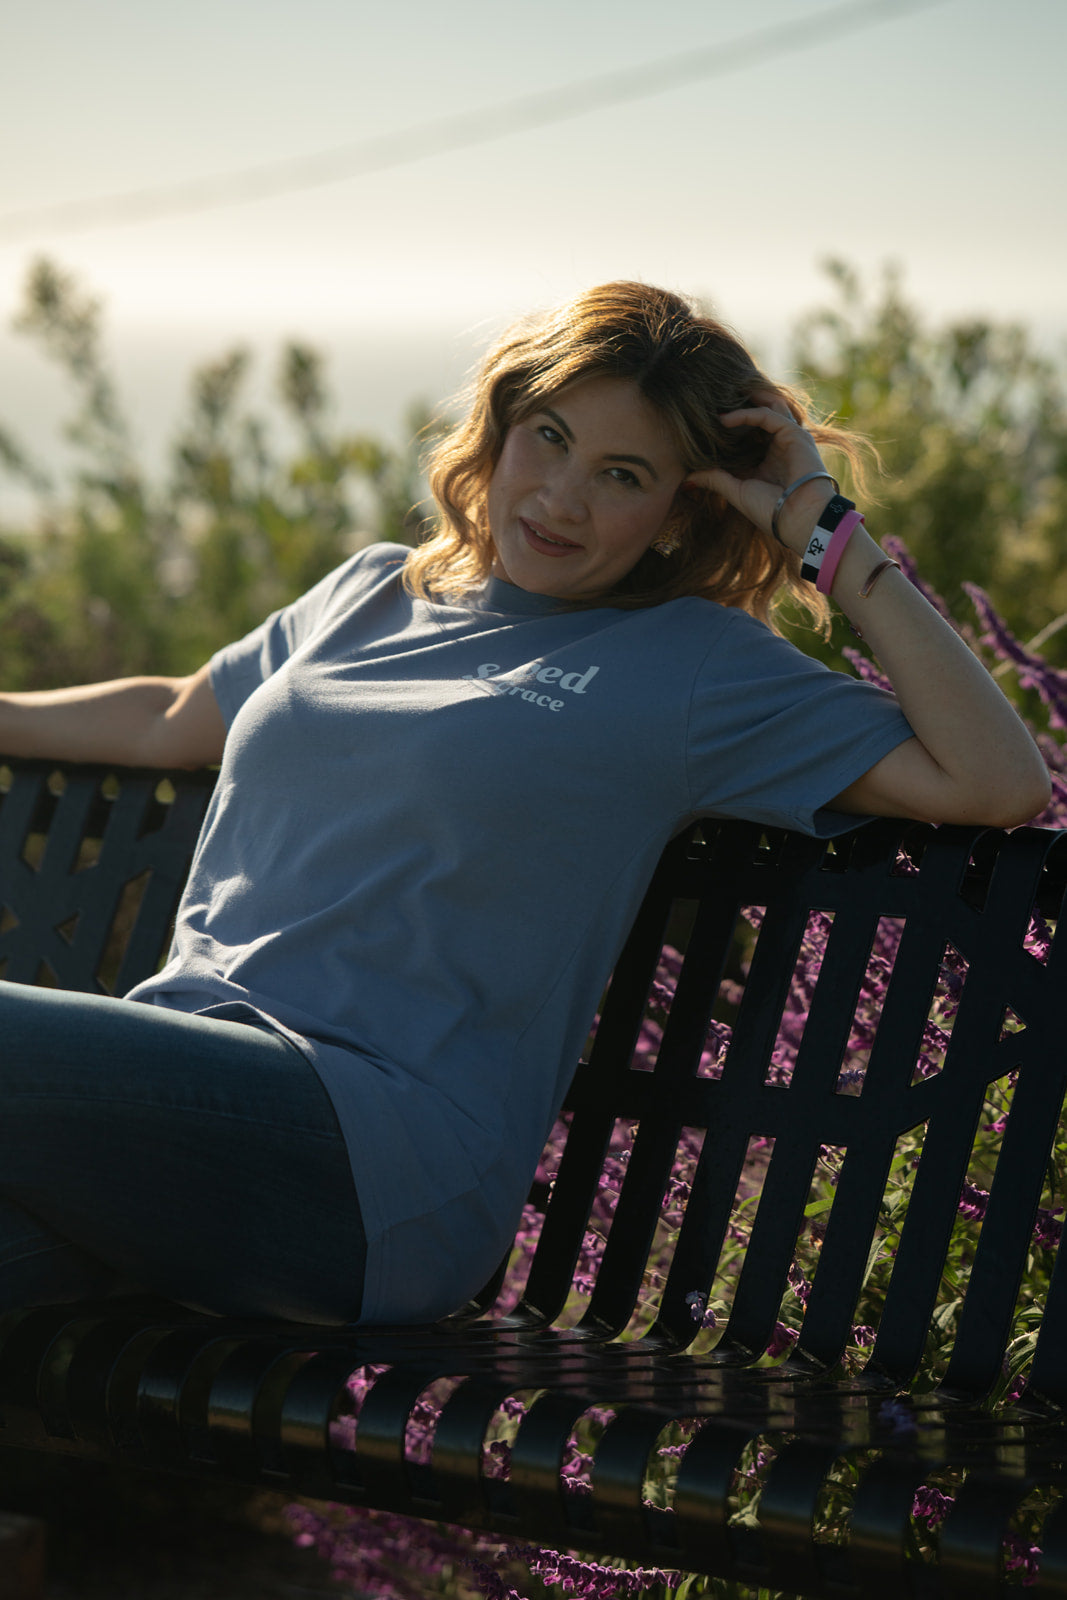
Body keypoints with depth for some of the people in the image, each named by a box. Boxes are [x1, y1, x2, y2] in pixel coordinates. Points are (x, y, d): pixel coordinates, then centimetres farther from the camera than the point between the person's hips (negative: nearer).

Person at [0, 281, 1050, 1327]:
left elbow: (998, 785, -1)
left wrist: (829, 538, 1)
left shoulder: (689, 665, 8)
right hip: (179, 1066, 5)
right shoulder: (373, 591, 24)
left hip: (386, 1150, -5)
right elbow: (173, 722, 40)